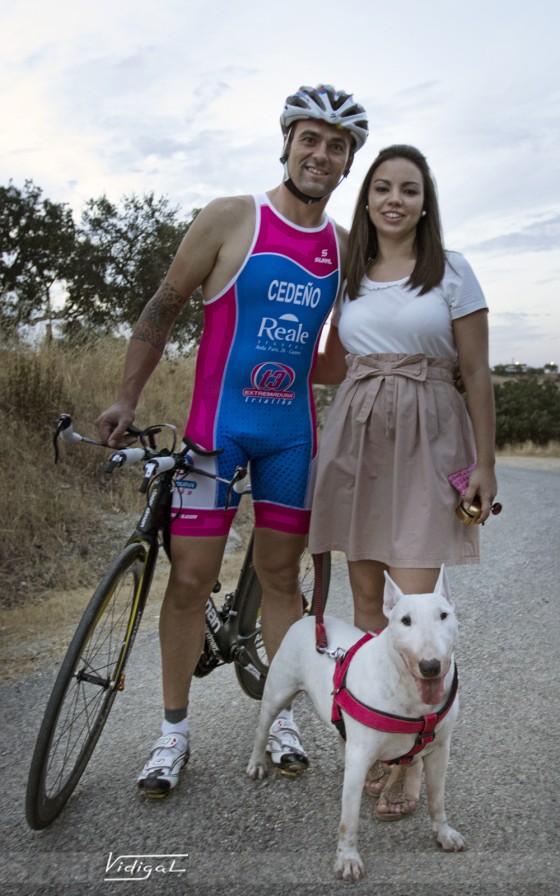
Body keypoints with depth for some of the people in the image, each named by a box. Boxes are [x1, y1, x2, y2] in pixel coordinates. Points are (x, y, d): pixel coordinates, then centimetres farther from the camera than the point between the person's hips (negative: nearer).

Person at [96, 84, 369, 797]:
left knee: (280, 572, 10)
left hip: (292, 429, 3)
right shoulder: (229, 218, -4)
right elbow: (163, 307, -1)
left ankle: (283, 715, 25)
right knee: (190, 577, -2)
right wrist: (127, 397, -5)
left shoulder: (344, 247, 7)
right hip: (216, 423, -3)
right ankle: (174, 730, 15)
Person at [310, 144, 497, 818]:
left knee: (415, 604, -8)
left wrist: (484, 462, -4)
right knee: (365, 596, 5)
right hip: (357, 436, 4)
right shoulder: (350, 277, 14)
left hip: (426, 440, -3)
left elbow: (475, 373, 1)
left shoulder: (451, 271, 3)